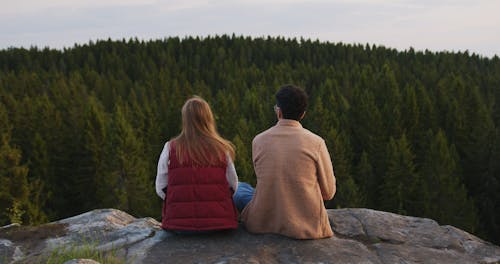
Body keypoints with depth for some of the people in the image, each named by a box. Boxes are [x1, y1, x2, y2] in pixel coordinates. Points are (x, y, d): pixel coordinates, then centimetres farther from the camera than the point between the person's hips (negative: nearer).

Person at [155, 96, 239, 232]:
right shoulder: (222, 149, -5)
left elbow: (160, 189, 1)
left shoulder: (170, 148, -6)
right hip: (218, 224, -1)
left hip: (179, 223, 2)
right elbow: (233, 186, 3)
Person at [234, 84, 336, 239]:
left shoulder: (258, 141, -6)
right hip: (307, 225, 2)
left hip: (263, 222, -1)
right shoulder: (316, 142, -12)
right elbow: (328, 192, -3)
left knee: (238, 188, 26)